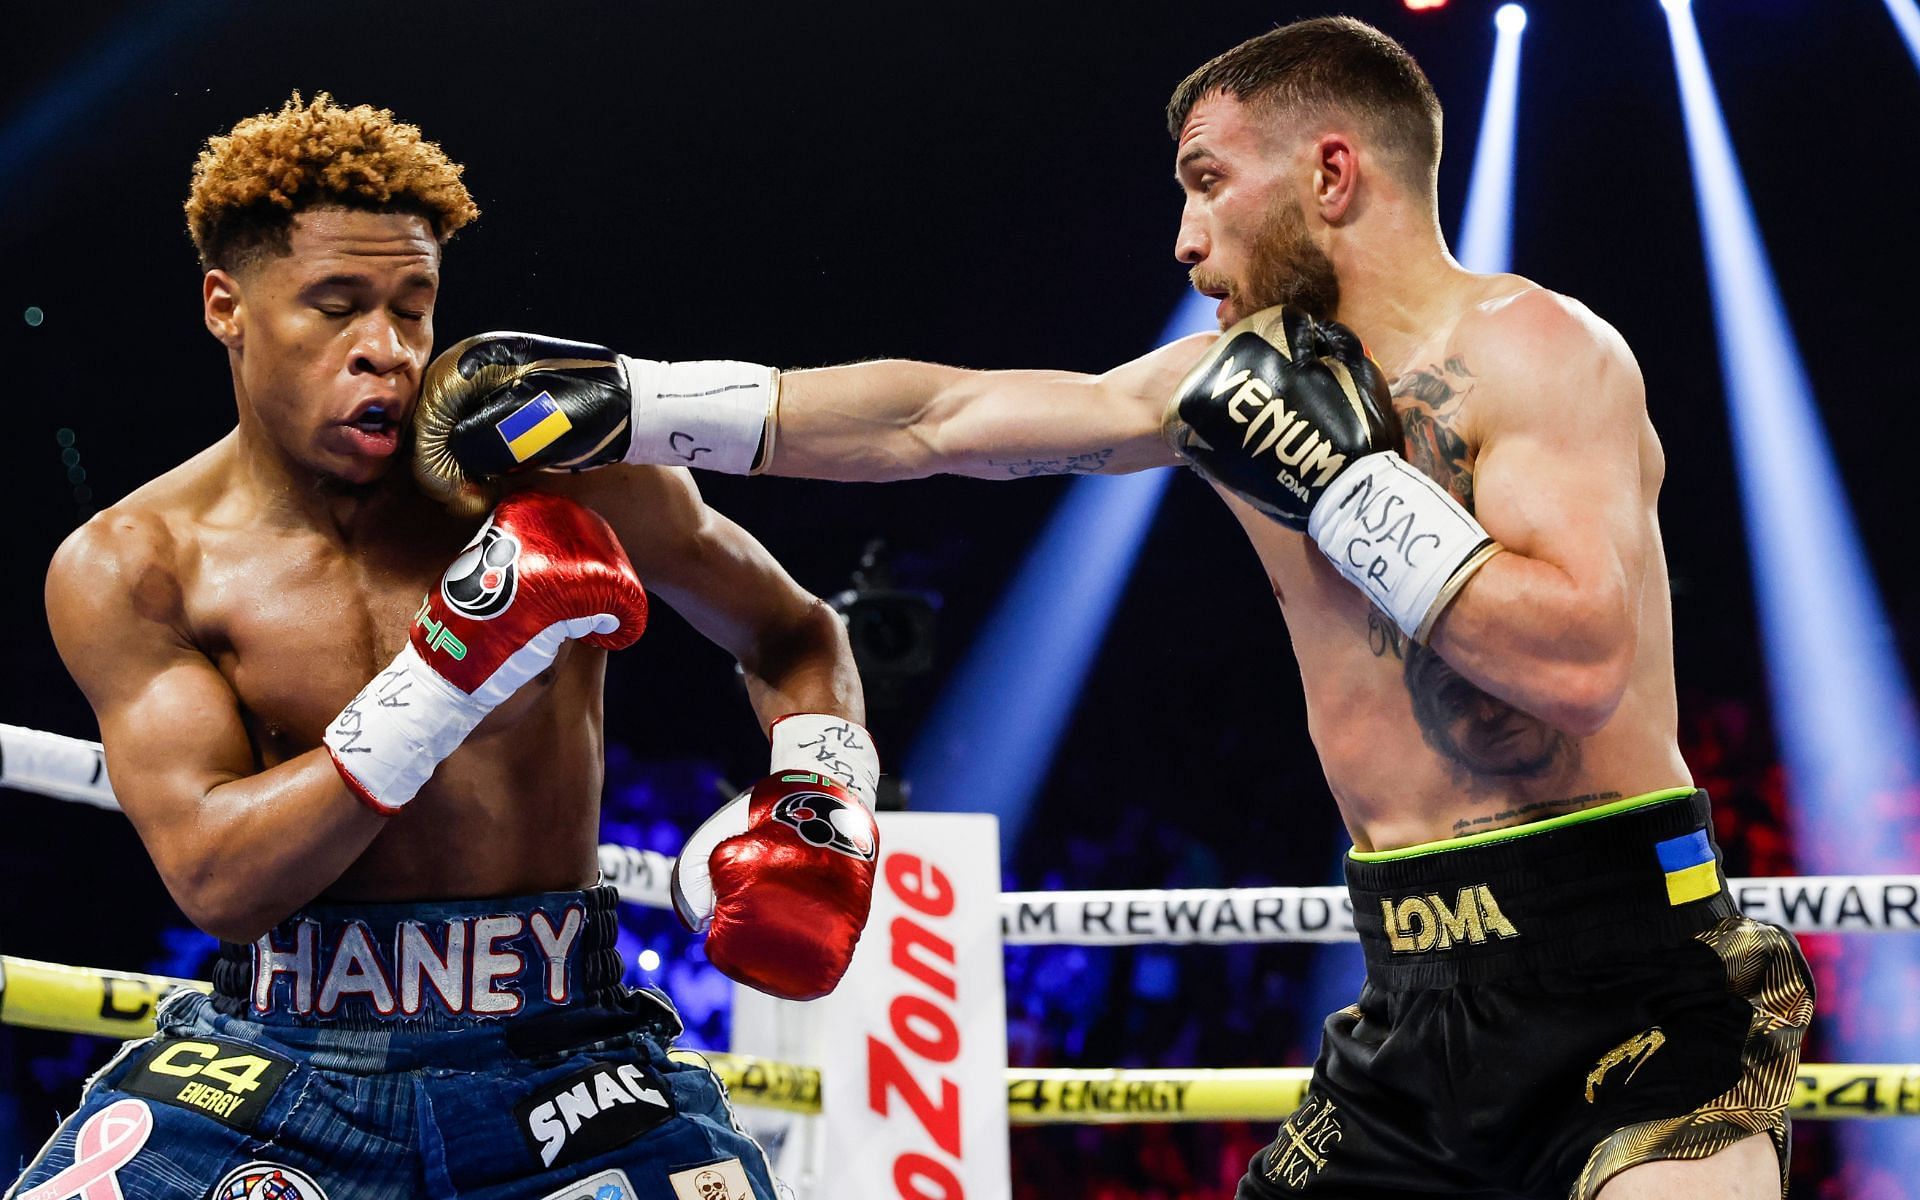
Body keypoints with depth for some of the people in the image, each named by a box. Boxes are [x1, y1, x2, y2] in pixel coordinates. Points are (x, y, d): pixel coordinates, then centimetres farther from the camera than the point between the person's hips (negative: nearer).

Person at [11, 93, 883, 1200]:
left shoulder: (567, 470, -3)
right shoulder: (131, 569, -3)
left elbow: (795, 635, 13)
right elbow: (215, 879, -14)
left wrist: (821, 799, -7)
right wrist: (450, 673, -22)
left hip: (557, 1065, 0)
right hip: (267, 1066, 0)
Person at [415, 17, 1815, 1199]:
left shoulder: (1538, 350, -10)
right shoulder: (1249, 370, 11)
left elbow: (1582, 662, -25)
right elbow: (937, 419, 12)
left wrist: (1339, 479, -18)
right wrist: (627, 403, 10)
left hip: (1627, 981, -7)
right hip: (1424, 999, 7)